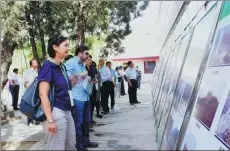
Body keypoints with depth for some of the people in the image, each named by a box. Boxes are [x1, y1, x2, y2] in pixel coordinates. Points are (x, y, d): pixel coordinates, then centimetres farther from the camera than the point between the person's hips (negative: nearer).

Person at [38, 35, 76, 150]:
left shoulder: (62, 67, 13)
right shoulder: (48, 66, -12)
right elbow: (43, 94, -20)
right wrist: (50, 120, -23)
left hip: (66, 111, 9)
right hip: (55, 112, -9)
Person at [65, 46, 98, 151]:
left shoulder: (82, 64, 17)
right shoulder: (70, 63, -9)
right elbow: (68, 78, -21)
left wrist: (88, 79, 7)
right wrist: (81, 75, -13)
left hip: (85, 97, 9)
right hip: (77, 98, -9)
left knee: (86, 121, 17)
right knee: (78, 122, 2)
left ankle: (85, 141, 30)